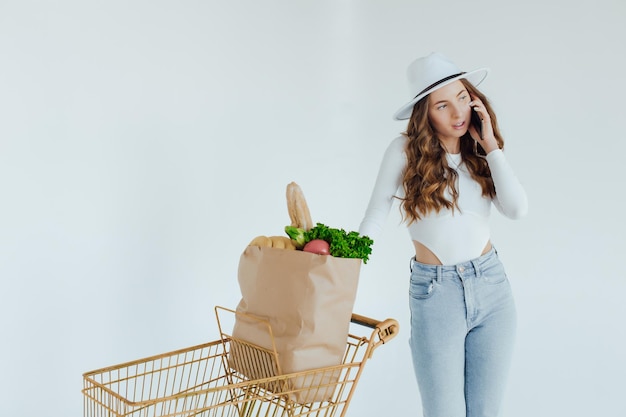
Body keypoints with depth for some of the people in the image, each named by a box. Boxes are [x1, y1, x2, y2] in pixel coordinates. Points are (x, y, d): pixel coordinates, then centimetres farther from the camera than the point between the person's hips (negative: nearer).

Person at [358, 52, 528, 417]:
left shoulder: (482, 155, 6)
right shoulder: (406, 151, -7)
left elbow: (518, 209, -8)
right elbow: (374, 220, -4)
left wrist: (491, 146, -8)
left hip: (493, 288, 4)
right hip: (434, 292, -4)